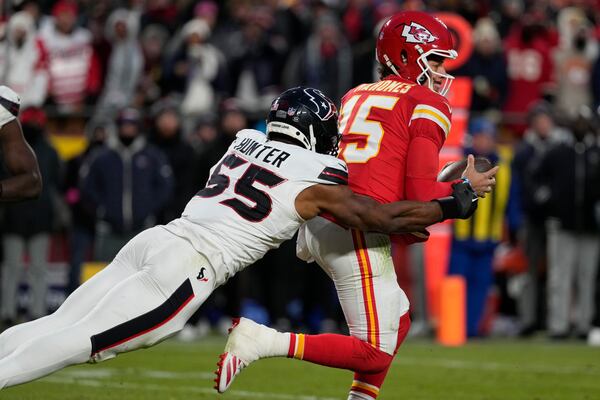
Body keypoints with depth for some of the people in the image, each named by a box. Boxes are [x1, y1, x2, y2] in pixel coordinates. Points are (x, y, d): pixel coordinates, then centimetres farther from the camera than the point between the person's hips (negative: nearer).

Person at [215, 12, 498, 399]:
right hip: (358, 236, -9)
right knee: (375, 354, -3)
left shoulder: (355, 97, 21)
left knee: (398, 320, 25)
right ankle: (262, 341, -13)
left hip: (318, 225, 9)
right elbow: (421, 195, -10)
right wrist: (466, 188, 10)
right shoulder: (428, 106, -1)